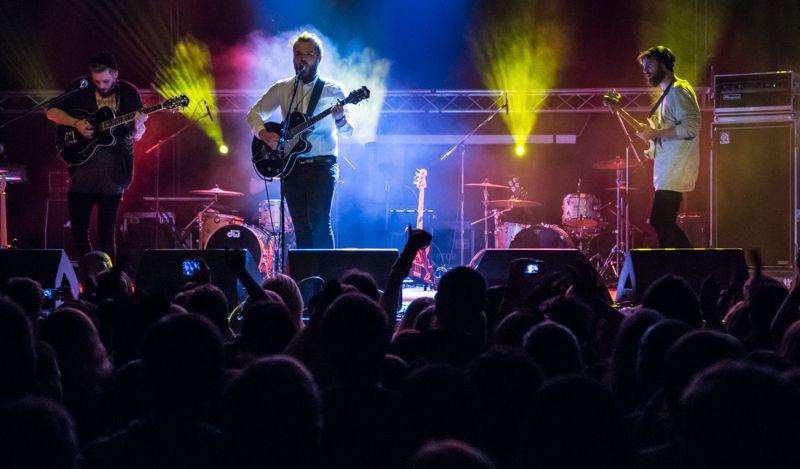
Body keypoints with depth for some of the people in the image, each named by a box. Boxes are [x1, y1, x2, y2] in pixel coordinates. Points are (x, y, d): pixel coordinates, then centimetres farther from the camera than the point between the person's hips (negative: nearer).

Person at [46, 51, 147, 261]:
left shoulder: (129, 93, 1)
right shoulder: (80, 88, 1)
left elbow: (136, 136, 4)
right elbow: (52, 112, 4)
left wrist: (139, 126, -19)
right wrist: (76, 123, -12)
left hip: (113, 172, -1)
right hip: (82, 168, 1)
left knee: (106, 233, 0)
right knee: (78, 230, 2)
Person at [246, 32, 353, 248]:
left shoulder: (332, 90, 2)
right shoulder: (282, 89, 11)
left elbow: (348, 131, -2)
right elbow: (254, 113, 15)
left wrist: (340, 119, -25)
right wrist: (263, 133, -5)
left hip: (321, 164, -3)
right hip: (291, 165, 3)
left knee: (319, 222, -18)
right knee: (301, 228, 3)